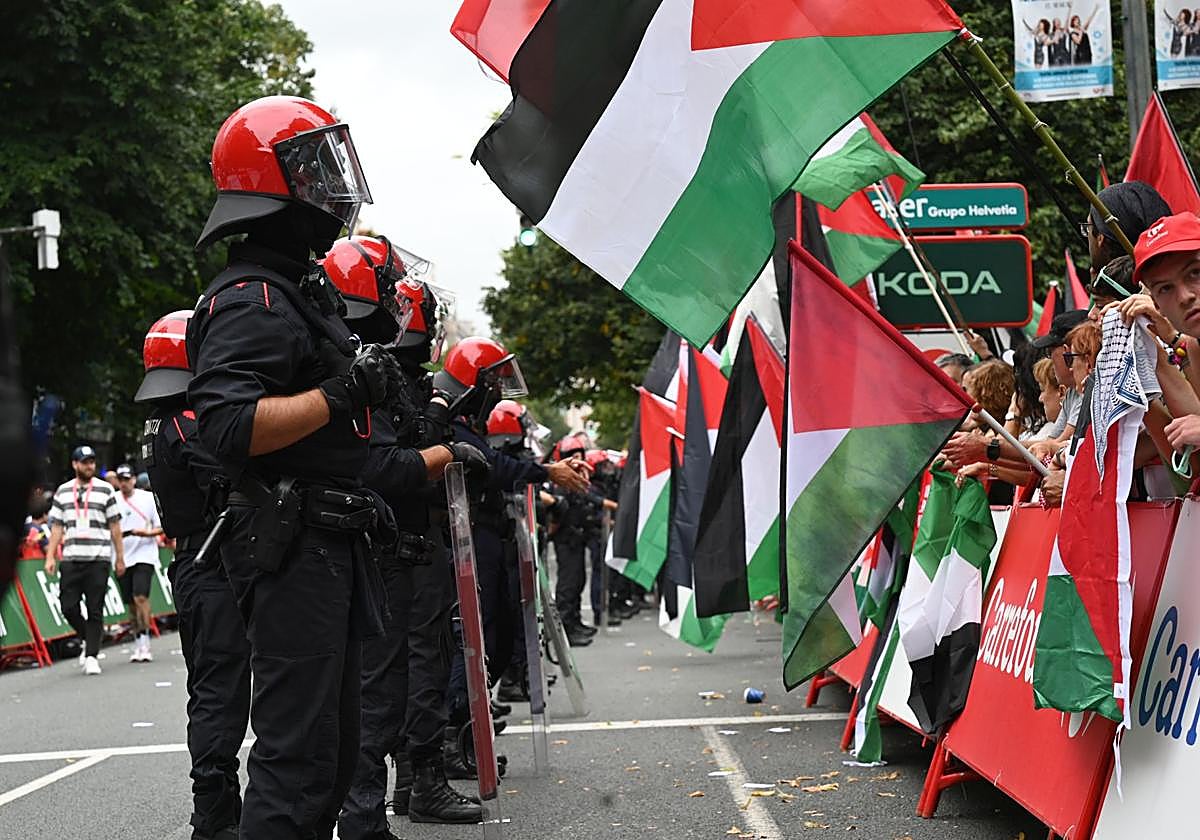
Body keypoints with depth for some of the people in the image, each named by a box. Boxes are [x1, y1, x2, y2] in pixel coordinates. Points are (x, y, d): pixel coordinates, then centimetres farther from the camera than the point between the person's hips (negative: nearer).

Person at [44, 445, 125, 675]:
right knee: (68, 607, -3)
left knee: (95, 610, -3)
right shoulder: (63, 491, 12)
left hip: (99, 559, -2)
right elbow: (57, 527, 13)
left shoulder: (105, 490, 6)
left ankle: (91, 656, 3)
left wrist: (120, 557, 4)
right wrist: (50, 556, 4)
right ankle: (88, 640, 21)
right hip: (70, 559, 2)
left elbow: (115, 526, 7)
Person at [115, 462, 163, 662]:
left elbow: (161, 526, 4)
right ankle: (137, 644, 19)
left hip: (144, 555, -3)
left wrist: (148, 532, -14)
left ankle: (145, 643, -16)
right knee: (131, 603, 8)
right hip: (122, 558, 3)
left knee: (141, 597, -17)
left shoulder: (148, 498, 1)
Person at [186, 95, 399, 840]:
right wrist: (339, 394, -28)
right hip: (293, 549, -11)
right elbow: (229, 428, -28)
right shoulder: (249, 301, -15)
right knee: (298, 751, -11)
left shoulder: (307, 290, 20)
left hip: (333, 546, 11)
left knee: (335, 747, 16)